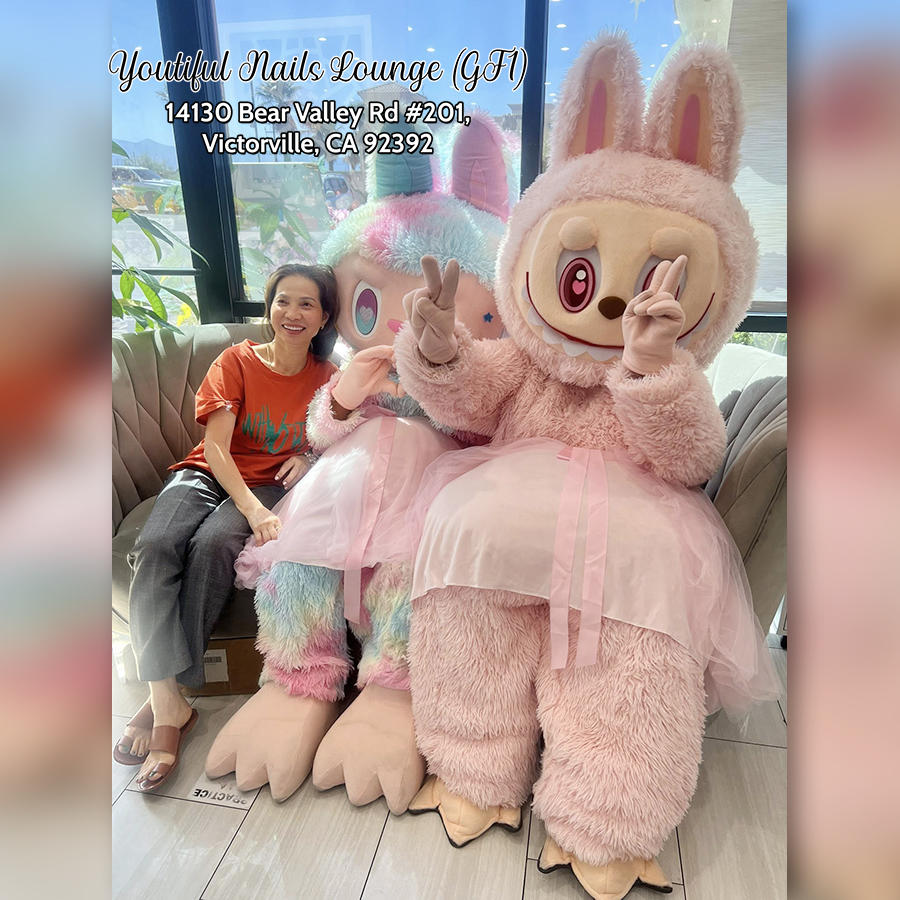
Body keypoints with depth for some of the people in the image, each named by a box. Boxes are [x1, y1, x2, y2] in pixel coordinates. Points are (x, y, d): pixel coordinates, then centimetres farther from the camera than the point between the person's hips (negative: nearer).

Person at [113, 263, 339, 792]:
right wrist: (253, 509, -25)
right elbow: (215, 445, -9)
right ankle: (166, 700, -29)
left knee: (213, 543, -33)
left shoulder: (328, 379, 4)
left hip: (272, 484, -1)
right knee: (158, 544, -30)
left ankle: (172, 695, -25)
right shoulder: (238, 361, 1)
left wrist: (308, 460, -10)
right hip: (210, 473, 1)